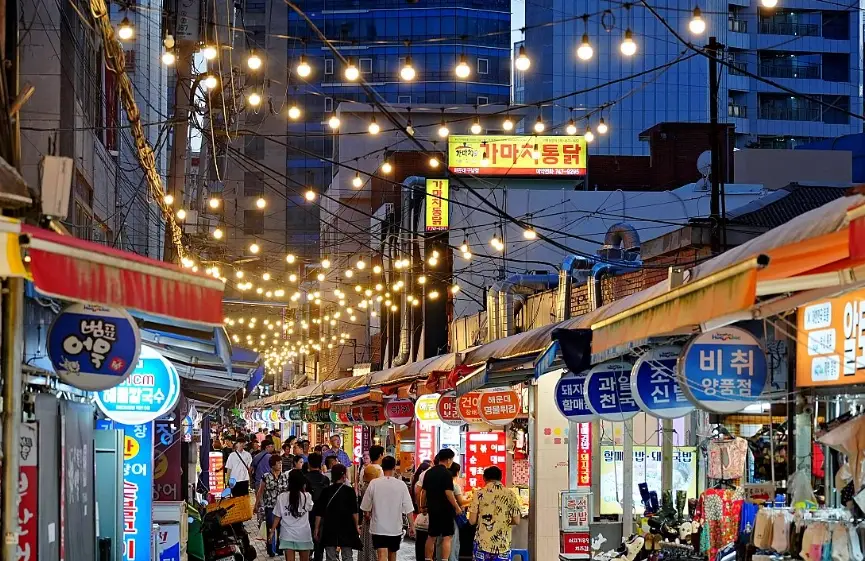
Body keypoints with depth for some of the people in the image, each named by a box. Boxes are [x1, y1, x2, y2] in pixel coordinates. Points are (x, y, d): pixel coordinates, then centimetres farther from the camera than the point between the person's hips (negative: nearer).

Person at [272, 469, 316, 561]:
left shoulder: (281, 497, -7)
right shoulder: (307, 496, -8)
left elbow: (277, 516, -3)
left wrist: (272, 531, 7)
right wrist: (304, 491, 13)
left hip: (287, 534, 0)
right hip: (303, 534, 0)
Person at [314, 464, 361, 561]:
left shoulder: (326, 491, 0)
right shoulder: (349, 491, -5)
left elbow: (319, 513, 1)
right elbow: (354, 512, -6)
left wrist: (317, 529, 7)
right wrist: (357, 526, 4)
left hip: (329, 528, 1)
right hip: (346, 528, -1)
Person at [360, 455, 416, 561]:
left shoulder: (374, 483, -8)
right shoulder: (401, 485, -8)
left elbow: (365, 507, 2)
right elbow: (408, 509, -7)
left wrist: (367, 515, 23)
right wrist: (411, 525, 3)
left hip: (378, 527, -2)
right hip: (395, 527, 2)